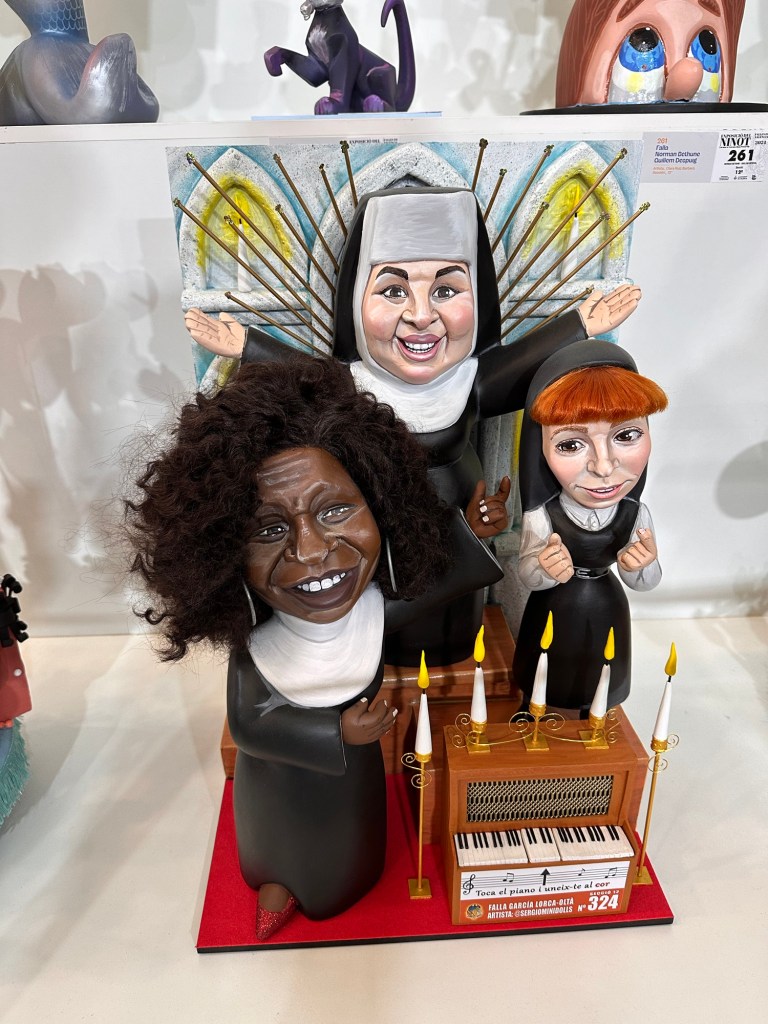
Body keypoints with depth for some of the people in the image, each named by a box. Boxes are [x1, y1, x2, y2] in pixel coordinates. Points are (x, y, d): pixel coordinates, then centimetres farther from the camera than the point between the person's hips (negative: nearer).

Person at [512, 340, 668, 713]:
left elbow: (644, 583, -7)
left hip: (605, 615, 3)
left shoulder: (636, 515, -17)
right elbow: (527, 574, -17)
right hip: (554, 615, -2)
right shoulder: (542, 517, -27)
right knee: (545, 680, 20)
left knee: (598, 678, 25)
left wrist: (640, 566, -30)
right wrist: (546, 572, -40)